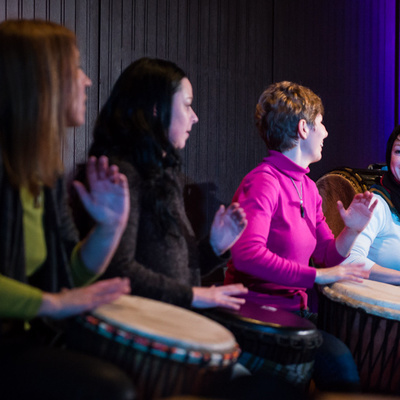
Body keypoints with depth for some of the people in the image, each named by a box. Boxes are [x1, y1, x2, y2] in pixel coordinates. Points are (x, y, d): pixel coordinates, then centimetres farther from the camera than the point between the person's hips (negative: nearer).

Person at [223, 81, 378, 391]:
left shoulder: (308, 187, 15)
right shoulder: (264, 182, -13)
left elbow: (327, 255, 17)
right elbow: (247, 254, -27)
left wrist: (351, 231, -2)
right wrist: (316, 276, -26)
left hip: (294, 312, 8)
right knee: (339, 360, -23)